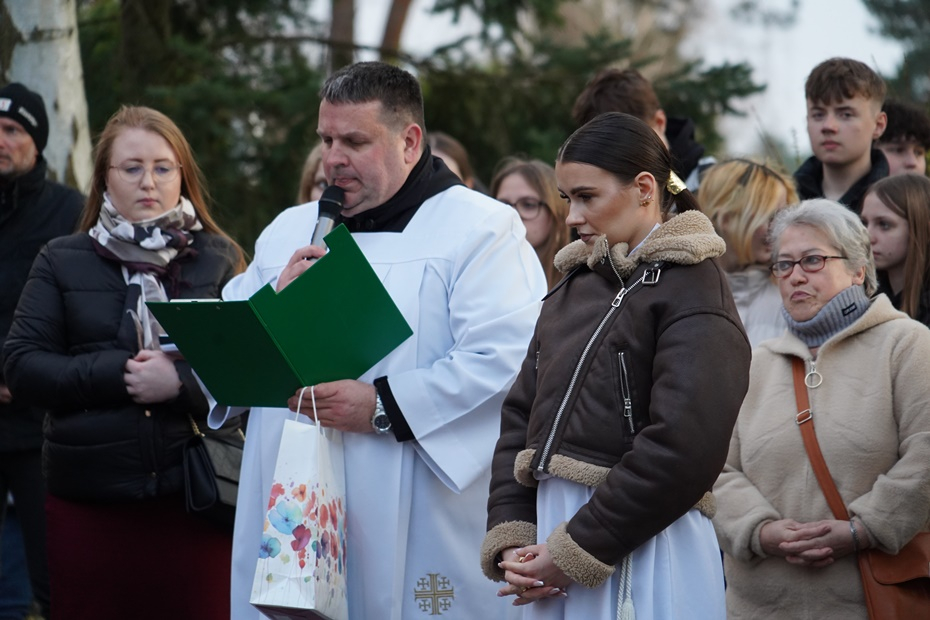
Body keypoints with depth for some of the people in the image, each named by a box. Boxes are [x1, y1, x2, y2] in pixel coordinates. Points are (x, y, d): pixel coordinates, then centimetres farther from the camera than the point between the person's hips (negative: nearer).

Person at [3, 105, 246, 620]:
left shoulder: (219, 258, 7)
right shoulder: (62, 261, 8)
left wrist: (180, 382, -18)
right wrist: (117, 374, -12)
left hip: (195, 494, -1)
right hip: (87, 500, 1)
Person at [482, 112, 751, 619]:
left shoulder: (691, 290, -7)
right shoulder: (575, 287, 14)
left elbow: (681, 451, -17)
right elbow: (521, 413, 12)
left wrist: (573, 553, -16)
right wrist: (510, 538, -1)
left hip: (640, 546, -6)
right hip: (550, 528, 6)